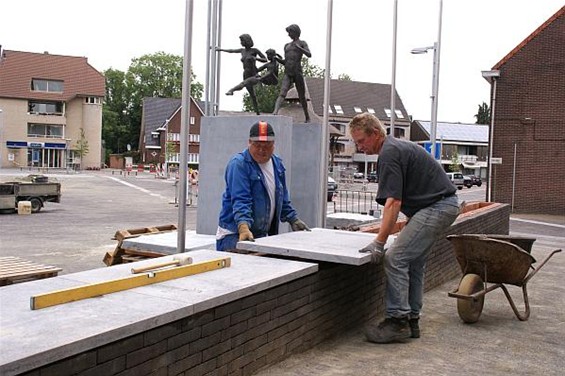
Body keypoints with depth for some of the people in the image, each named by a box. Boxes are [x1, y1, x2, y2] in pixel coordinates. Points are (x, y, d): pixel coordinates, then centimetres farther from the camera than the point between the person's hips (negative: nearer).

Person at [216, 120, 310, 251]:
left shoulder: (277, 164, 11)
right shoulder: (238, 164, -13)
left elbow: (282, 198, 22)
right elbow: (240, 200, -24)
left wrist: (294, 219, 17)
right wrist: (244, 227, -36)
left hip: (263, 234, 7)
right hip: (235, 235, -6)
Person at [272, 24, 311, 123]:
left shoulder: (302, 43, 8)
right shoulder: (287, 45, 24)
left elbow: (309, 55, -11)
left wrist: (299, 47, -21)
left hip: (297, 73, -3)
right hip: (287, 75, 3)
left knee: (301, 97, 7)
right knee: (282, 94, -19)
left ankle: (307, 117, 25)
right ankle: (275, 112, -40)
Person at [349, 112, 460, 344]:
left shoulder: (389, 154, -15)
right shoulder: (397, 147, 17)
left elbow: (393, 202, -22)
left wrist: (379, 242, -23)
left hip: (436, 207, -11)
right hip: (444, 205, 11)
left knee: (396, 258, -12)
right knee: (413, 262, 13)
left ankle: (397, 321, -9)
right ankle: (411, 321, 18)